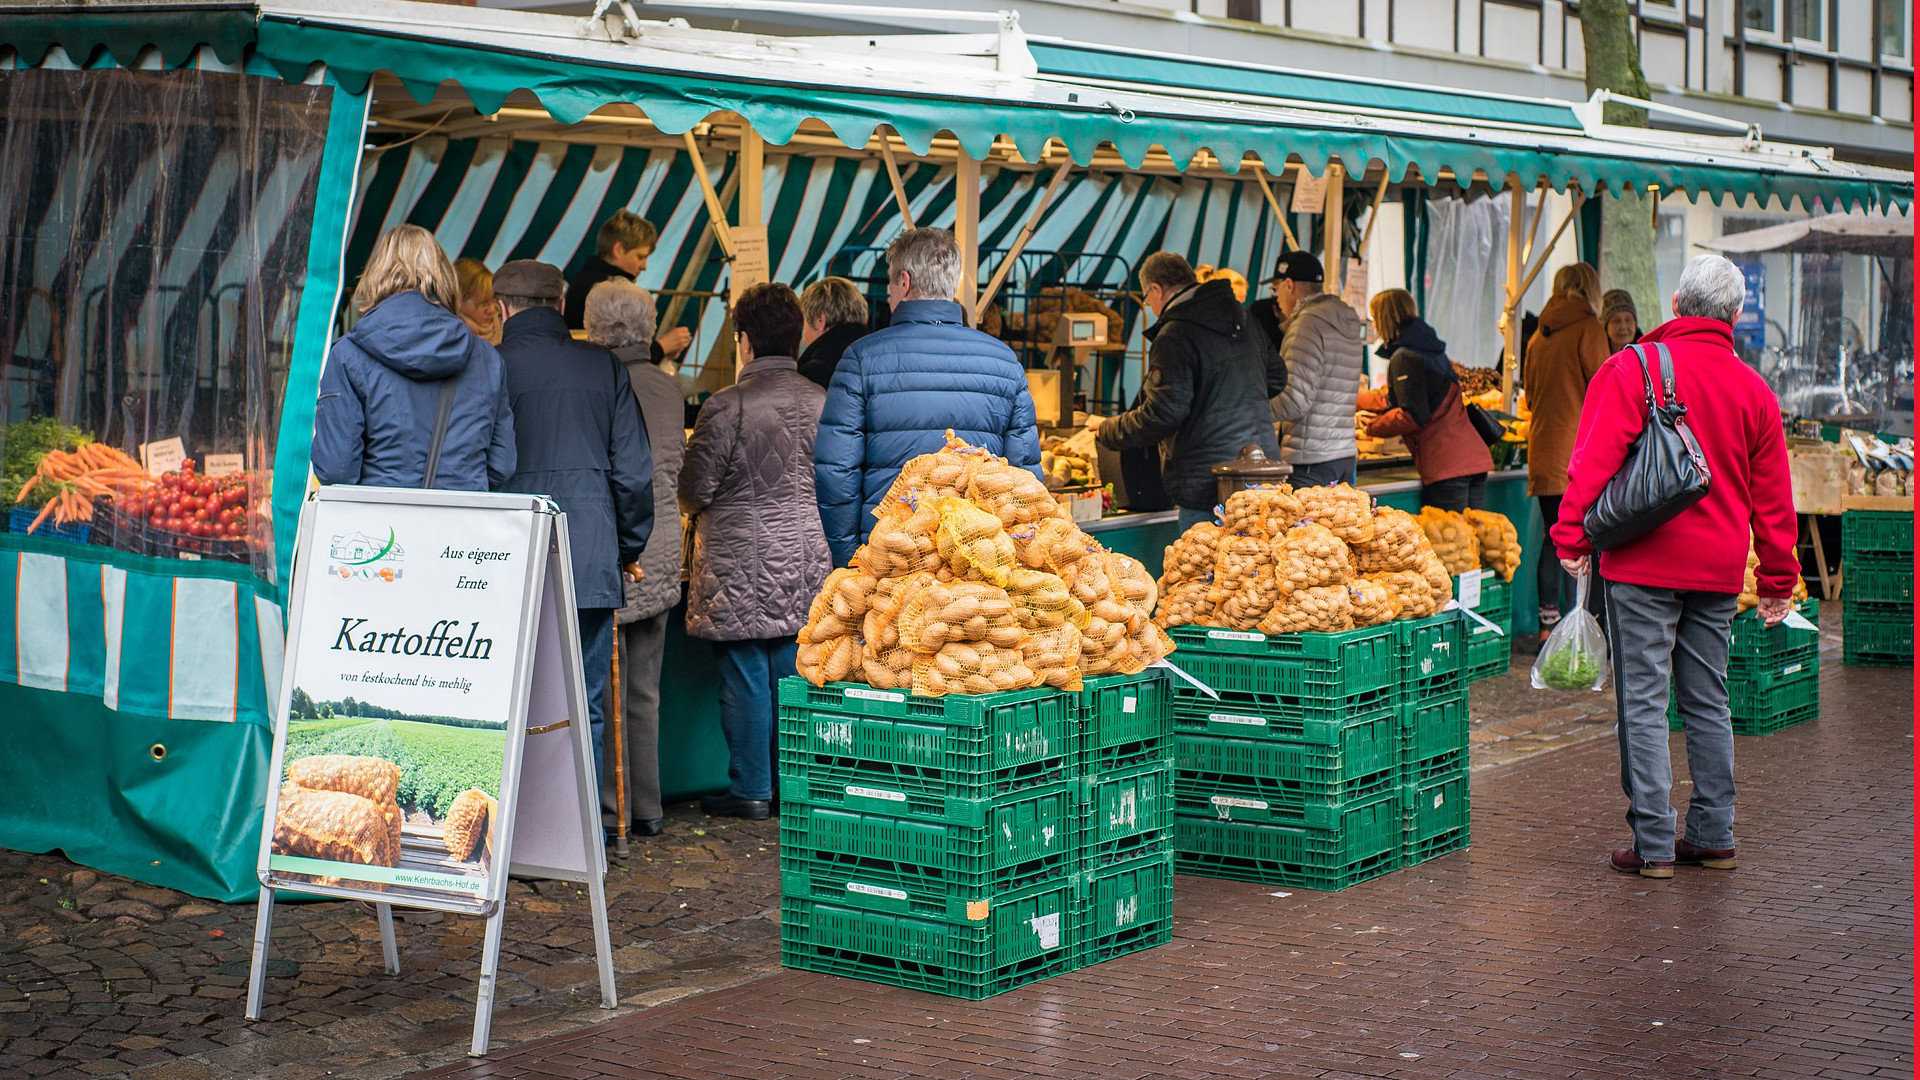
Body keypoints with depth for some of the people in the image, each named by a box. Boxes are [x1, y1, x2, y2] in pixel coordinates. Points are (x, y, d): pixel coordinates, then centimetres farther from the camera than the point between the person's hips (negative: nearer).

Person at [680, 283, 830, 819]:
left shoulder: (727, 406, -13)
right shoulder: (823, 402, 0)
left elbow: (694, 490, -9)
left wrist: (702, 507, 14)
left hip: (742, 564, -5)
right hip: (808, 559, 5)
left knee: (744, 676, 3)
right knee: (795, 674, 11)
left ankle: (750, 790, 9)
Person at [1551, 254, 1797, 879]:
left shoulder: (1633, 368, -5)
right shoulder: (1753, 390, 10)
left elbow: (1595, 458, -13)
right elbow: (1772, 495, 14)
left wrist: (1572, 536, -8)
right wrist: (1777, 581, 21)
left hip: (1645, 564, -5)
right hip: (1718, 570, 5)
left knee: (1643, 702, -2)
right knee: (1707, 702, 14)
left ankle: (1654, 844, -4)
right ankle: (1713, 836, 18)